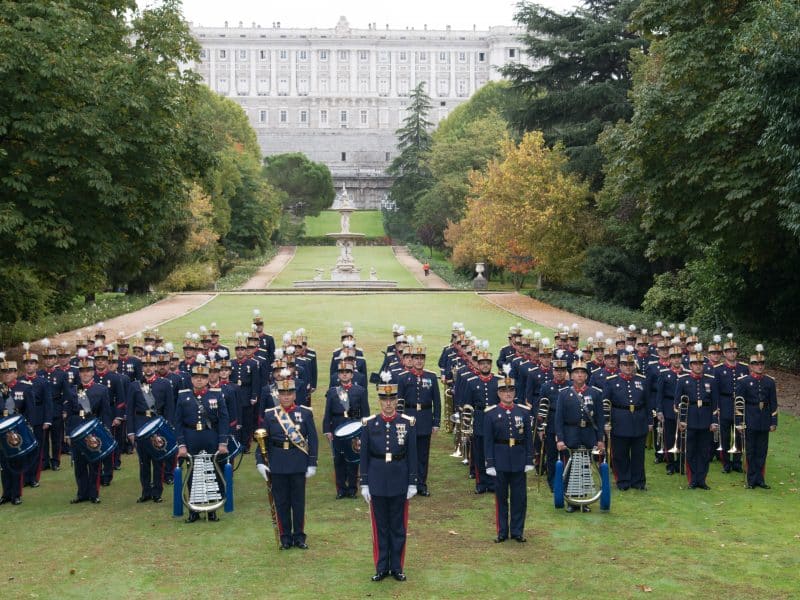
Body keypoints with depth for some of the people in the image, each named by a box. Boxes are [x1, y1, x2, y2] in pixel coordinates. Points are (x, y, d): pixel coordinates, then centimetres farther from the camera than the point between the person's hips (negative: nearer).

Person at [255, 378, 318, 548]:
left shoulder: (305, 413, 0)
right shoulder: (270, 415, 3)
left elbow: (313, 440, 0)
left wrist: (312, 464, -4)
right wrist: (260, 462, -6)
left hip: (299, 463, -1)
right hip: (277, 464, 1)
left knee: (299, 501, 5)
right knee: (281, 502, 6)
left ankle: (299, 536, 16)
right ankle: (285, 537, 16)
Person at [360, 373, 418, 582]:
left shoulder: (408, 423, -3)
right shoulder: (369, 424, -2)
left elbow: (412, 455, 0)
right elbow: (364, 455, 1)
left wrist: (413, 483, -2)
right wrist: (364, 484, -1)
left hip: (399, 482, 0)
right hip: (377, 482, 0)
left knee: (398, 526, 8)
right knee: (380, 526, 8)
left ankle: (397, 567, 18)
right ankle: (381, 568, 18)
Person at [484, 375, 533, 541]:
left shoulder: (524, 412, 4)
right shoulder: (491, 413, -2)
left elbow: (529, 438, 5)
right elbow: (488, 440, -3)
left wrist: (529, 460, 0)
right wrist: (490, 463, -8)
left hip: (519, 461, 2)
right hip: (500, 461, -2)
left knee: (519, 497, 5)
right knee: (501, 497, 6)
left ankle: (517, 531, 16)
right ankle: (502, 532, 15)